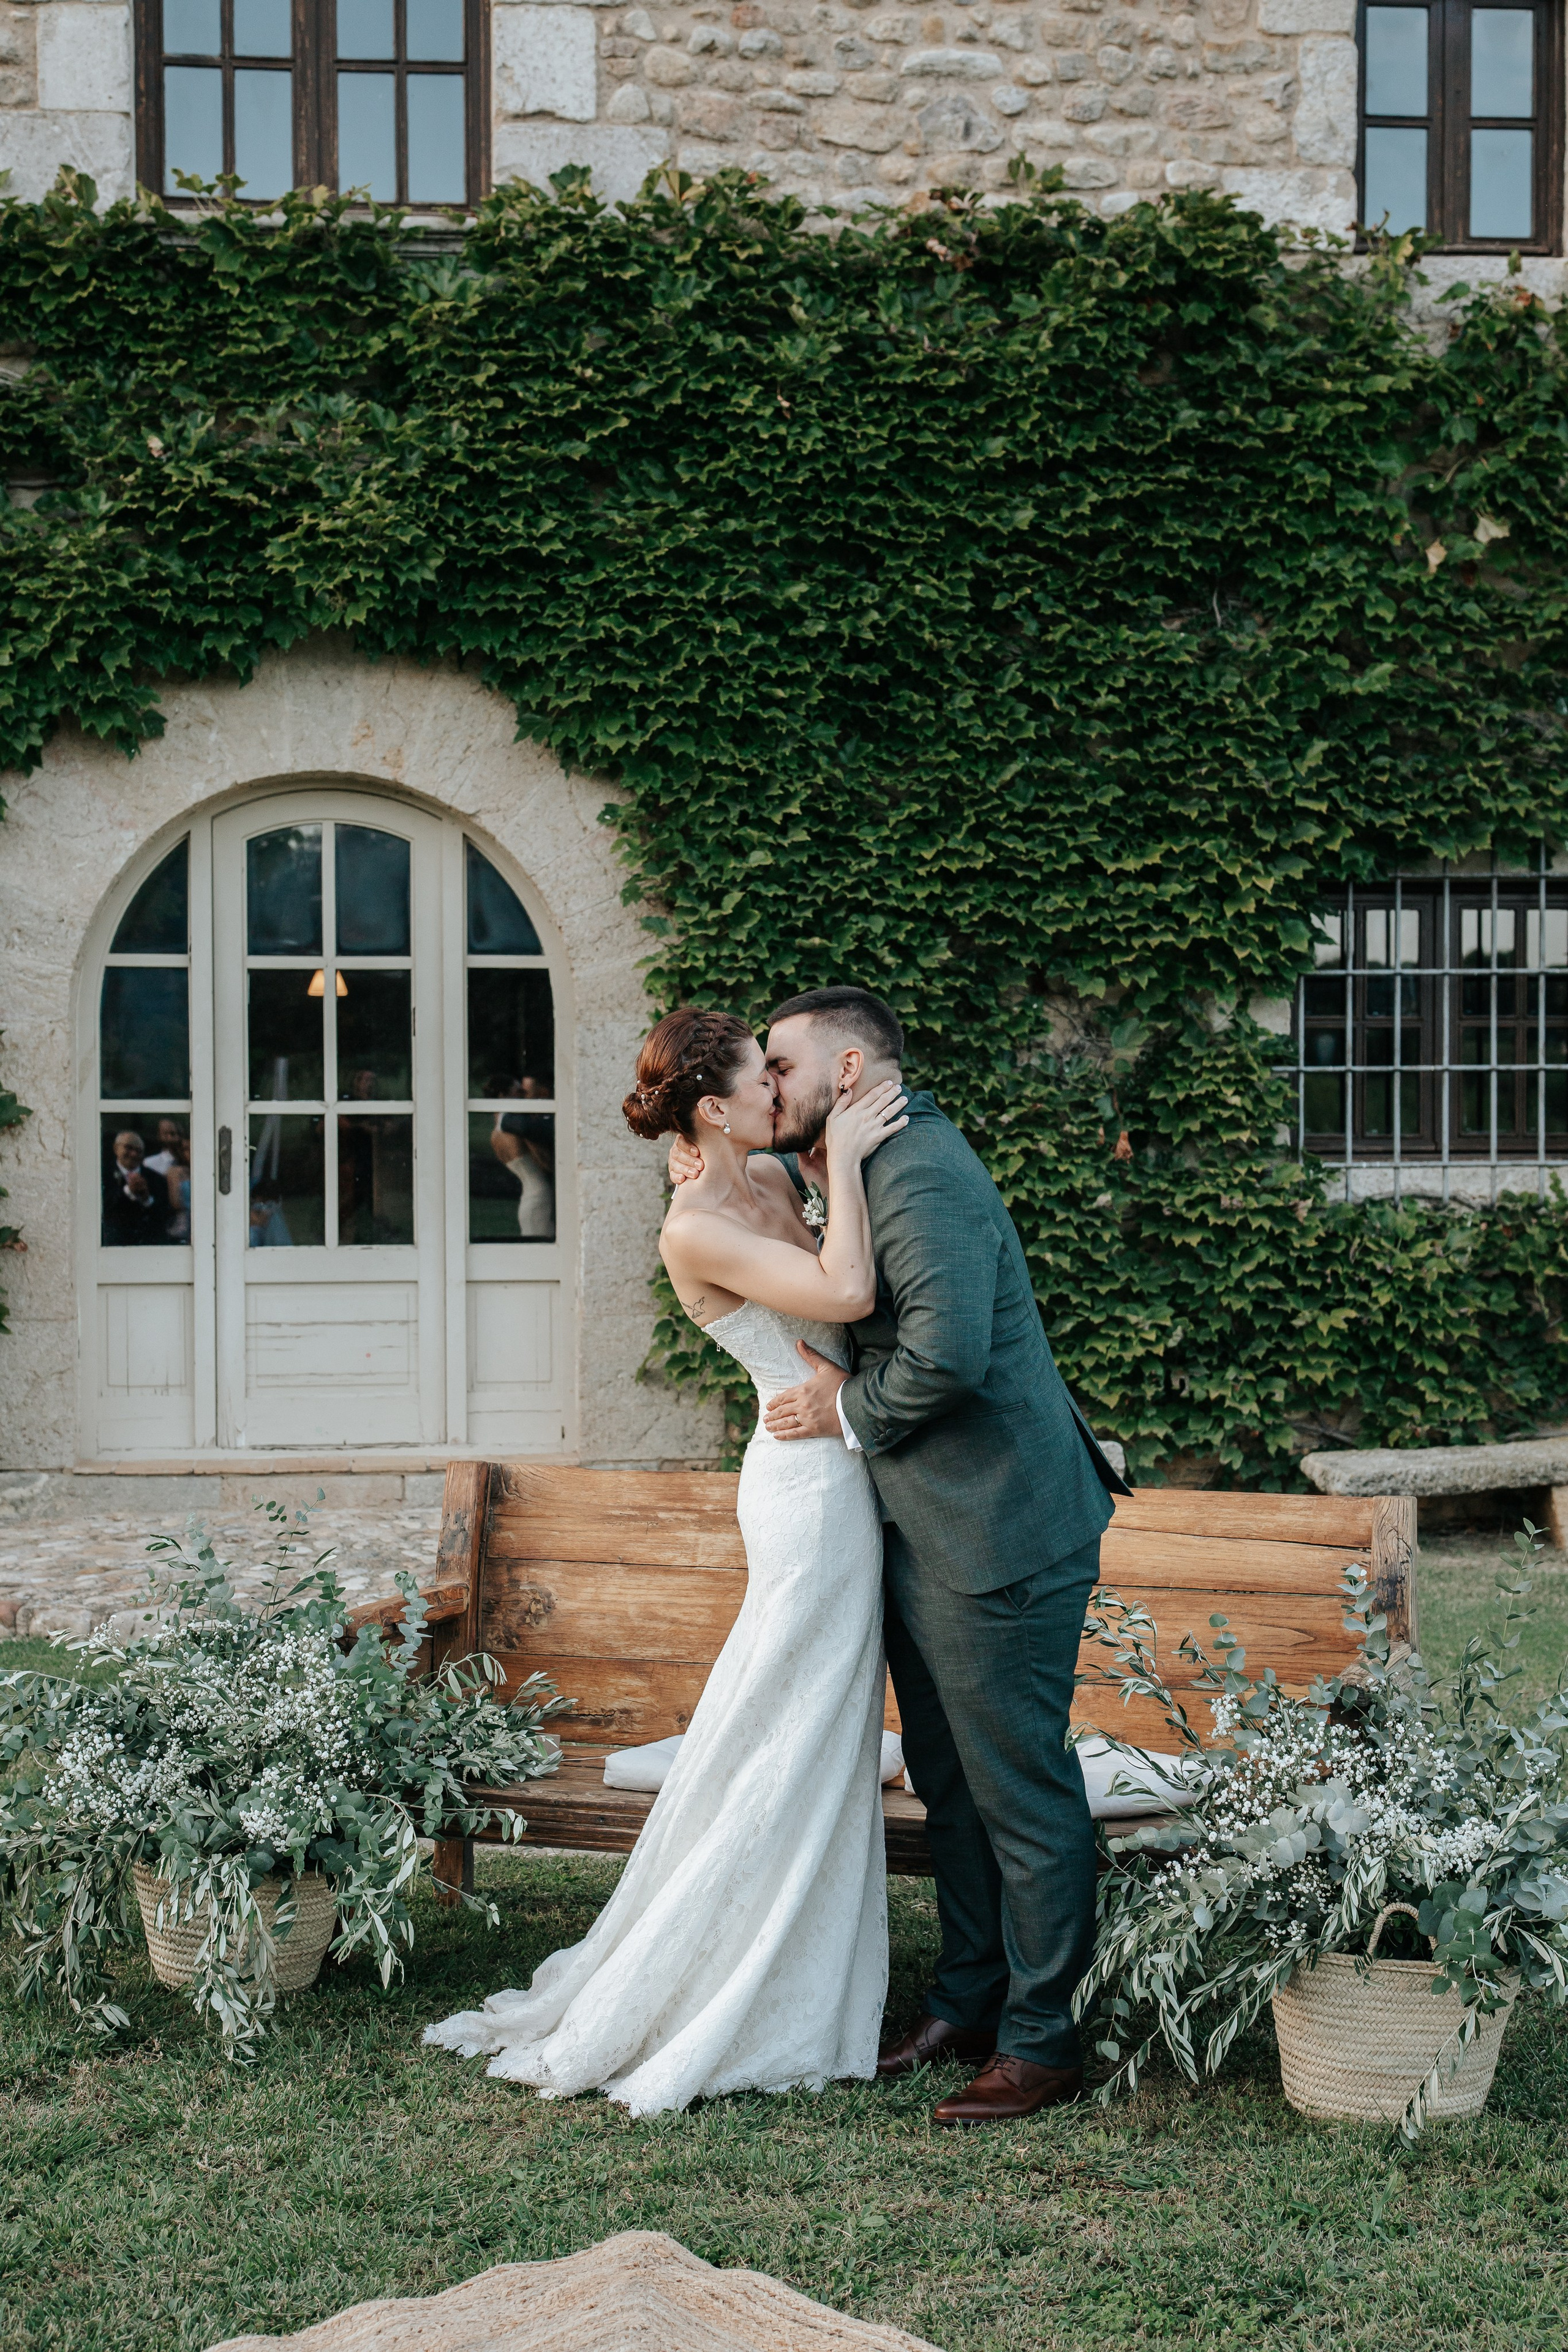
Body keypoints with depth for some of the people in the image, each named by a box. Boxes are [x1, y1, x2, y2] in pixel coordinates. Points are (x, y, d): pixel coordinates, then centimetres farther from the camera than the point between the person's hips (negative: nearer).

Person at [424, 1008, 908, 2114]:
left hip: (832, 1474, 9)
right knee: (792, 1747, -1)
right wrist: (840, 1158, -16)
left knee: (816, 1742, 16)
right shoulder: (695, 1229, -18)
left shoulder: (772, 1180, 8)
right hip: (811, 1483, -9)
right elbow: (847, 1293, -28)